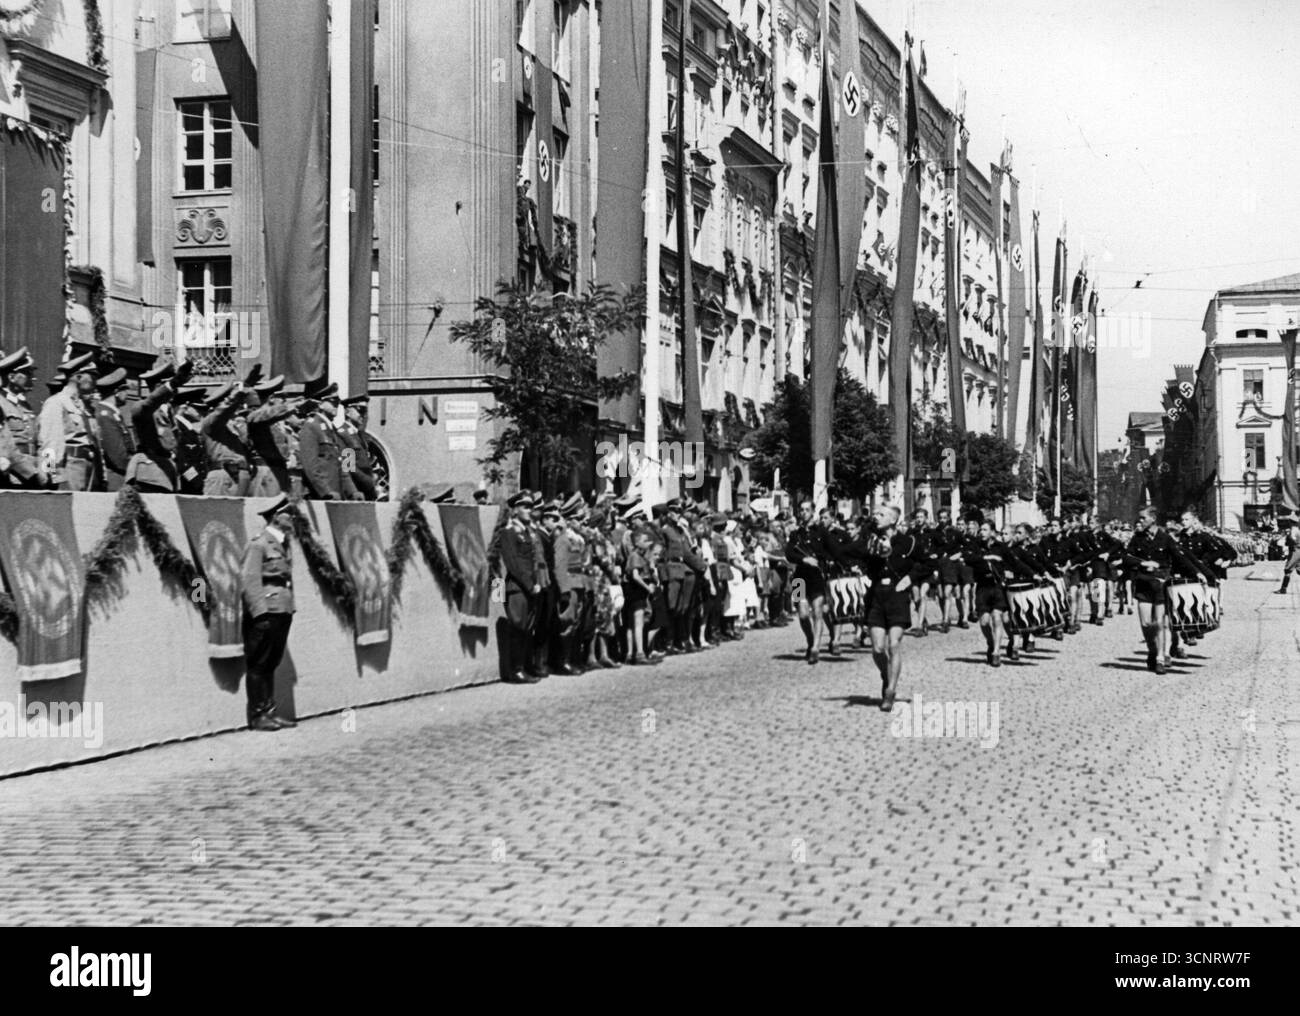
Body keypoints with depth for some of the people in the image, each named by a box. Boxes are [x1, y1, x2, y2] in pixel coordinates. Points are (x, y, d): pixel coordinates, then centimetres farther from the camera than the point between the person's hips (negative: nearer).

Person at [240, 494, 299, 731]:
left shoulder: (284, 544, 17)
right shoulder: (258, 544, -9)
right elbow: (250, 581, -14)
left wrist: (289, 608, 13)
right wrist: (260, 611, -19)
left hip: (282, 613, 8)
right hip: (265, 614, -8)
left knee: (271, 665, 13)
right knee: (258, 666, -1)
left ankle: (269, 712, 17)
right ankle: (257, 716, 3)